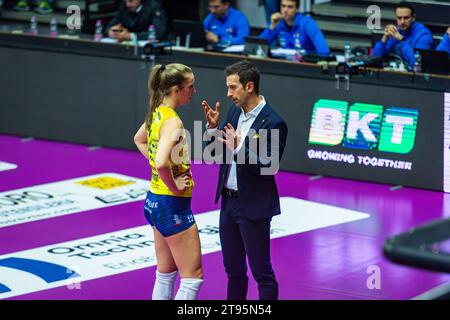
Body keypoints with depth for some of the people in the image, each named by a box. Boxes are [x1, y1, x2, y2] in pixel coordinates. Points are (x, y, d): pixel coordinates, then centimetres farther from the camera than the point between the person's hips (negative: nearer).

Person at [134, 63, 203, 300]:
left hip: (154, 200, 10)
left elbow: (139, 140, 26)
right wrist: (174, 186, -19)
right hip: (173, 205, -10)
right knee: (193, 277, -4)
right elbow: (161, 163, -36)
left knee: (165, 275, 18)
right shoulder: (172, 122, -22)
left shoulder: (157, 113, 5)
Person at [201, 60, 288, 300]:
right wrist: (214, 128, -6)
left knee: (261, 271, 1)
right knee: (233, 269, 17)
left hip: (253, 207, -8)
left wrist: (238, 149, -31)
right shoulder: (234, 112, 5)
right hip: (228, 201, 8)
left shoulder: (273, 123, -17)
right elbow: (220, 153, 10)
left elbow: (268, 168, -21)